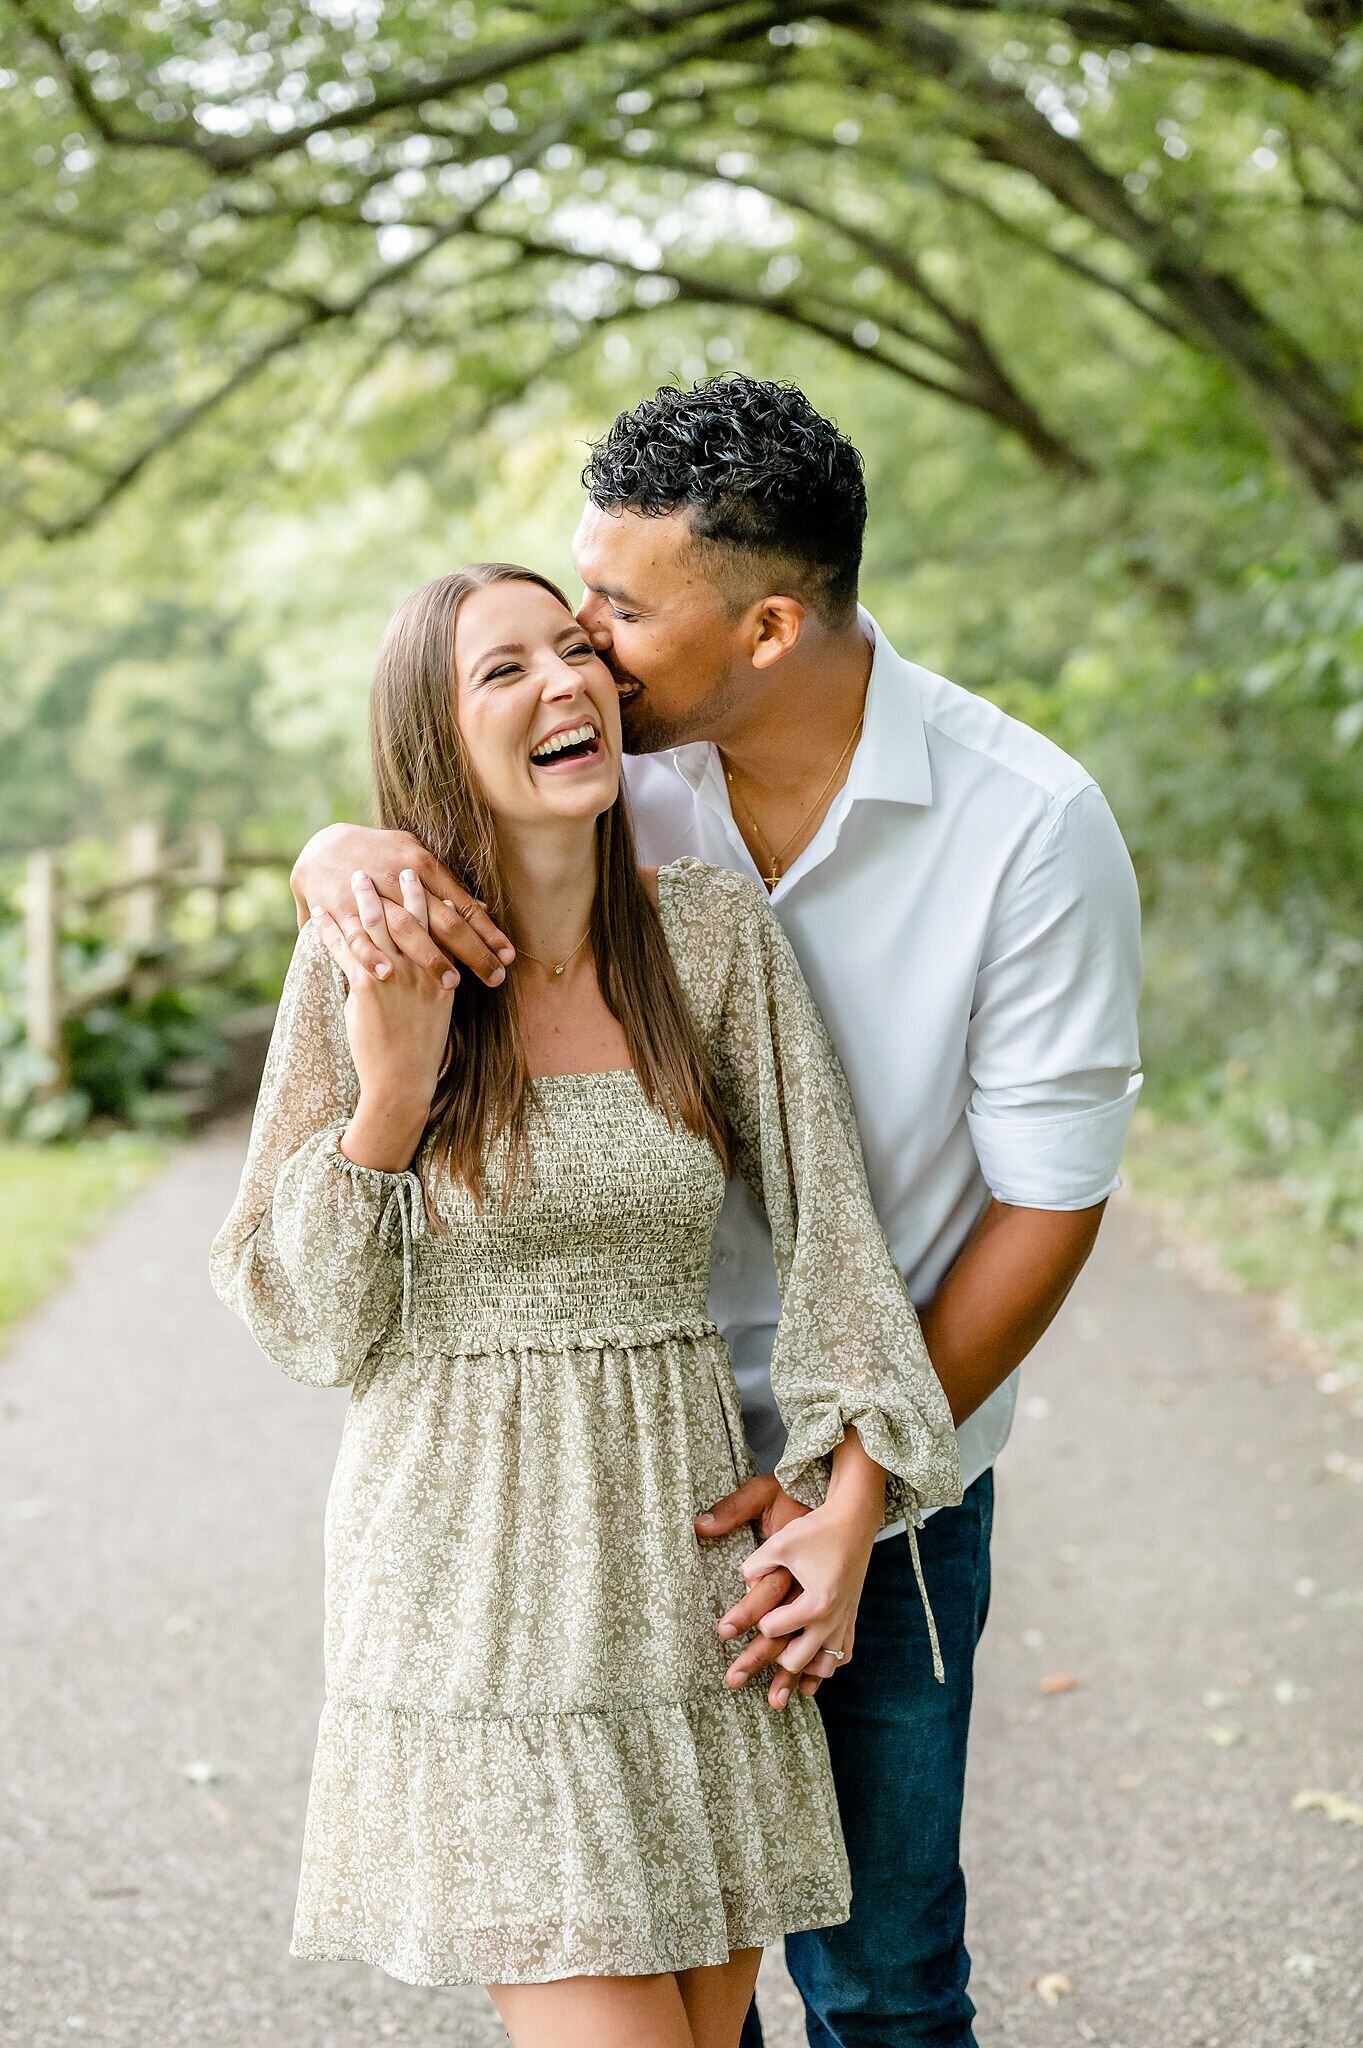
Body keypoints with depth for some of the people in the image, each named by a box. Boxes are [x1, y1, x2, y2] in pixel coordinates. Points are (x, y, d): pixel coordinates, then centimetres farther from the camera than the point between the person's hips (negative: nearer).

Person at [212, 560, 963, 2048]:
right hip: (472, 1554, -3)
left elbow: (827, 1221, 2)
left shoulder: (716, 935, -2)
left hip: (683, 1546, 3)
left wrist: (849, 1512, -5)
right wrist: (393, 1083, -18)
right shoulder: (363, 955, -7)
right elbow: (302, 1316, -4)